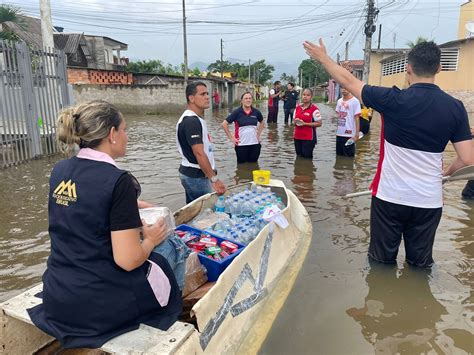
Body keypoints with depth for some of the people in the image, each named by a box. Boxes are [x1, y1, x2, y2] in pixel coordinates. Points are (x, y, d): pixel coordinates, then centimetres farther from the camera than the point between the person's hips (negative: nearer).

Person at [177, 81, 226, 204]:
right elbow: (199, 154, -25)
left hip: (193, 174, 10)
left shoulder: (195, 119, 13)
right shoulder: (192, 121, -18)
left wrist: (212, 173, 21)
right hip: (196, 176, -10)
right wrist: (214, 179, -26)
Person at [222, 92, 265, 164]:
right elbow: (224, 124, -5)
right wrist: (231, 138, -6)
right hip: (241, 144, -3)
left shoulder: (256, 112, 3)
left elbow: (262, 123, 23)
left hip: (255, 144, 3)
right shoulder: (237, 112, -6)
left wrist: (258, 134, 13)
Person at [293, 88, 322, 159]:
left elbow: (319, 123, -13)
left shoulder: (314, 109, -11)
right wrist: (295, 122, -7)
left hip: (309, 138, -6)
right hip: (297, 137, 6)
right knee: (299, 157, 15)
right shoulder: (298, 107, 8)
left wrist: (304, 123, -19)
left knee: (307, 158, 0)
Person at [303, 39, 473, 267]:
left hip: (390, 196, -2)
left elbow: (348, 81, -4)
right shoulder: (455, 107, -4)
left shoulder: (394, 100, -13)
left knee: (382, 261, 15)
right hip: (429, 200, 3)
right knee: (421, 264, 19)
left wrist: (323, 58, 11)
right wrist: (448, 171, 18)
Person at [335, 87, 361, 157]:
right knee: (339, 156, 14)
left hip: (349, 134, -6)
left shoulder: (355, 101, -7)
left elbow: (356, 118, -9)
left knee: (349, 156, 1)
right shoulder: (339, 101, 11)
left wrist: (357, 133, -13)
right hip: (339, 134, 6)